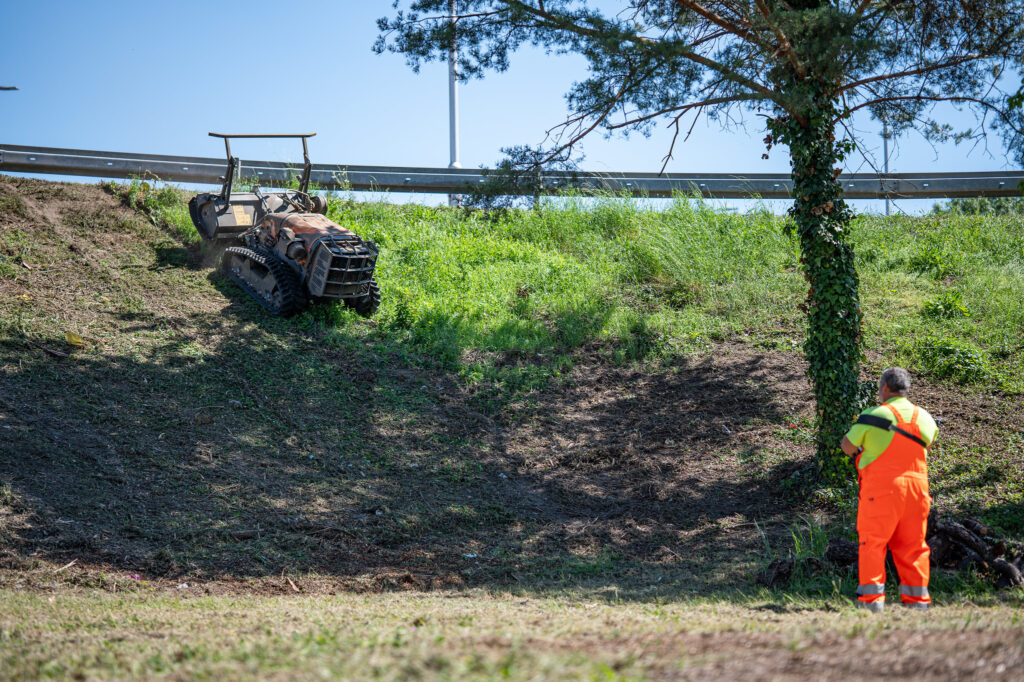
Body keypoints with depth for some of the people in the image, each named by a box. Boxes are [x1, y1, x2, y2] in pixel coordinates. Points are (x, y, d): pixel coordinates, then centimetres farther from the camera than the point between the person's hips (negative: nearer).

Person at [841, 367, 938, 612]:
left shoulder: (874, 416, -8)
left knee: (873, 543, 1)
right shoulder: (924, 418, 6)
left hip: (881, 489, -4)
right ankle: (917, 598, 12)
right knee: (912, 546, 11)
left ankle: (872, 599, -3)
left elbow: (848, 446, 0)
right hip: (915, 488, 5)